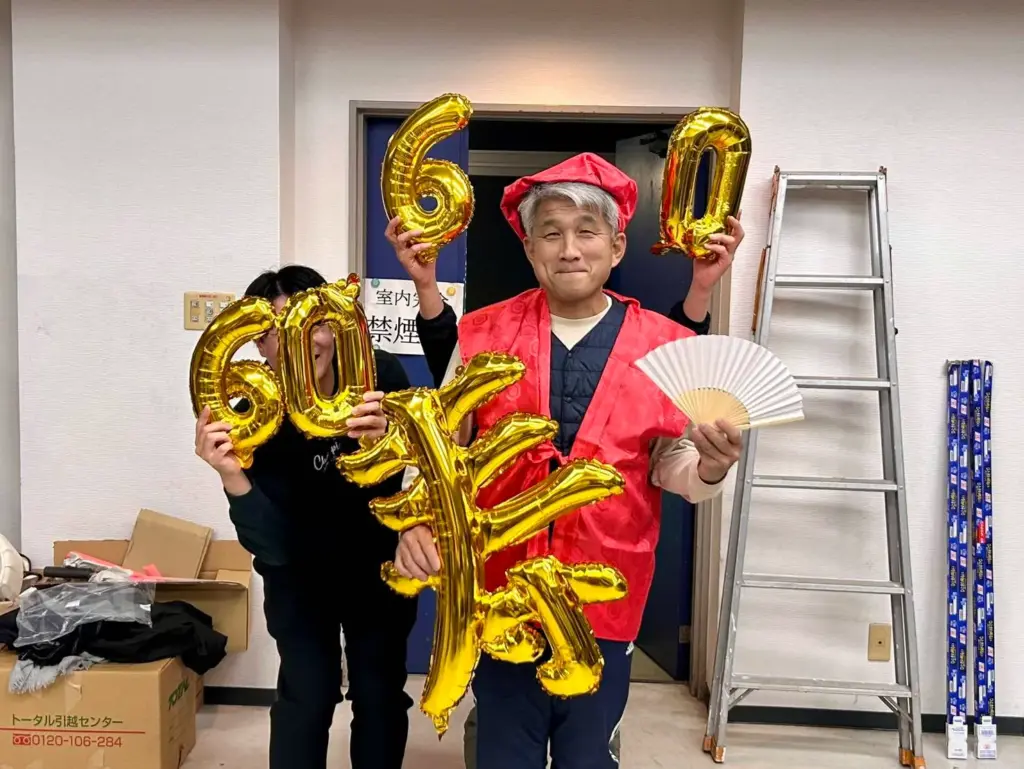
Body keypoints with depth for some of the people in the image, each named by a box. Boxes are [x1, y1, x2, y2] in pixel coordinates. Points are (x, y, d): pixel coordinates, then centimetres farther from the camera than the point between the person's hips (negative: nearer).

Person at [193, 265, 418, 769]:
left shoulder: (379, 377, -23)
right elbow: (271, 546, -28)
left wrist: (383, 440, -52)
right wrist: (233, 477, -45)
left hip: (378, 563, 2)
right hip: (300, 574, -1)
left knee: (381, 694, 8)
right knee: (307, 695, -4)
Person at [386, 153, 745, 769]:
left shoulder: (664, 346, -4)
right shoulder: (482, 335, -2)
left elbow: (675, 470, -2)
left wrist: (711, 465, -23)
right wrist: (418, 522, -14)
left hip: (605, 607, 0)